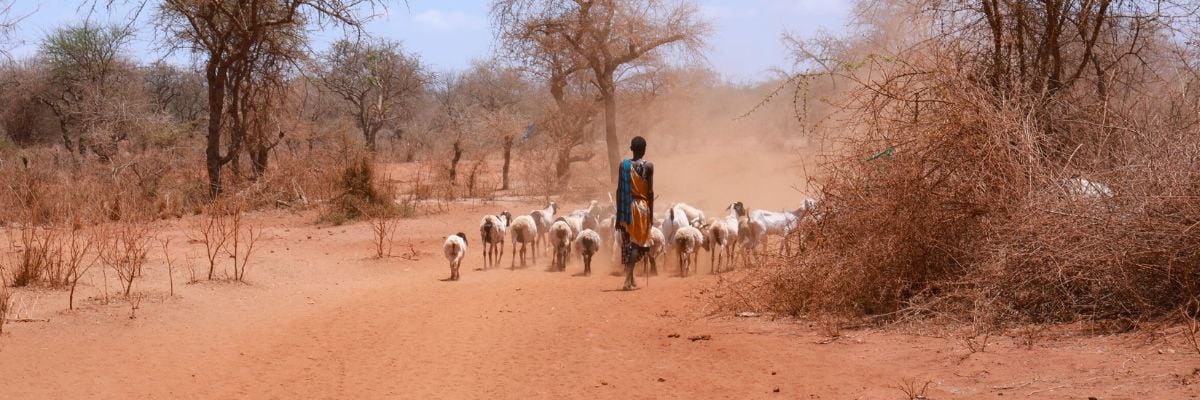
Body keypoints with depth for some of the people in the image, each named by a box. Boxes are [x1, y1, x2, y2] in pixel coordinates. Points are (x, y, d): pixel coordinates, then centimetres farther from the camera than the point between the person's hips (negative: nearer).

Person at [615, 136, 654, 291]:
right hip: (642, 207, -3)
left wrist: (619, 214, 8)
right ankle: (628, 279, -14)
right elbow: (650, 191, -6)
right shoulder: (648, 166, -5)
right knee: (637, 243, -2)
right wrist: (651, 214, 1)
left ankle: (631, 279, 18)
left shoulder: (624, 165, 2)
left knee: (627, 243, 13)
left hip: (627, 208, 3)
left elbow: (619, 190, 2)